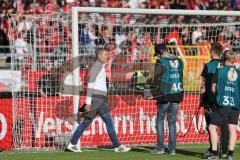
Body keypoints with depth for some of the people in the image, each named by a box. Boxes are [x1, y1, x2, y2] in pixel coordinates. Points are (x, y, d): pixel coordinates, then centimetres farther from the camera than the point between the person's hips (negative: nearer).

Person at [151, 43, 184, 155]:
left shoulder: (160, 62, -8)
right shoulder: (179, 61, 10)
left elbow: (156, 80, -8)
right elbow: (181, 77, 14)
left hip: (165, 95, -5)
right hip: (177, 95, 5)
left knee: (160, 120, 6)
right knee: (172, 122, 9)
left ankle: (160, 147, 1)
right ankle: (172, 149, 6)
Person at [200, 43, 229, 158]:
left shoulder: (208, 66, -6)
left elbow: (203, 86, -5)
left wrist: (201, 100, 4)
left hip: (210, 100, -3)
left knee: (211, 125, 2)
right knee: (224, 125, 5)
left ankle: (213, 149, -2)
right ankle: (224, 151, 5)